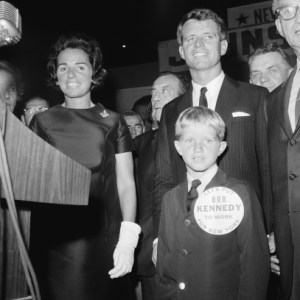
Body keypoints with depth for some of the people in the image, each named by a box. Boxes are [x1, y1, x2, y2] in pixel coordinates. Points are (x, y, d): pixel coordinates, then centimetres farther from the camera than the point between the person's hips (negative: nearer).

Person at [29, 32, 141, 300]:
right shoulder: (41, 122, 6)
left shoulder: (112, 122, 3)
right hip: (51, 245, 1)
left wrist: (128, 239, -11)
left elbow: (126, 183, 1)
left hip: (103, 242, 0)